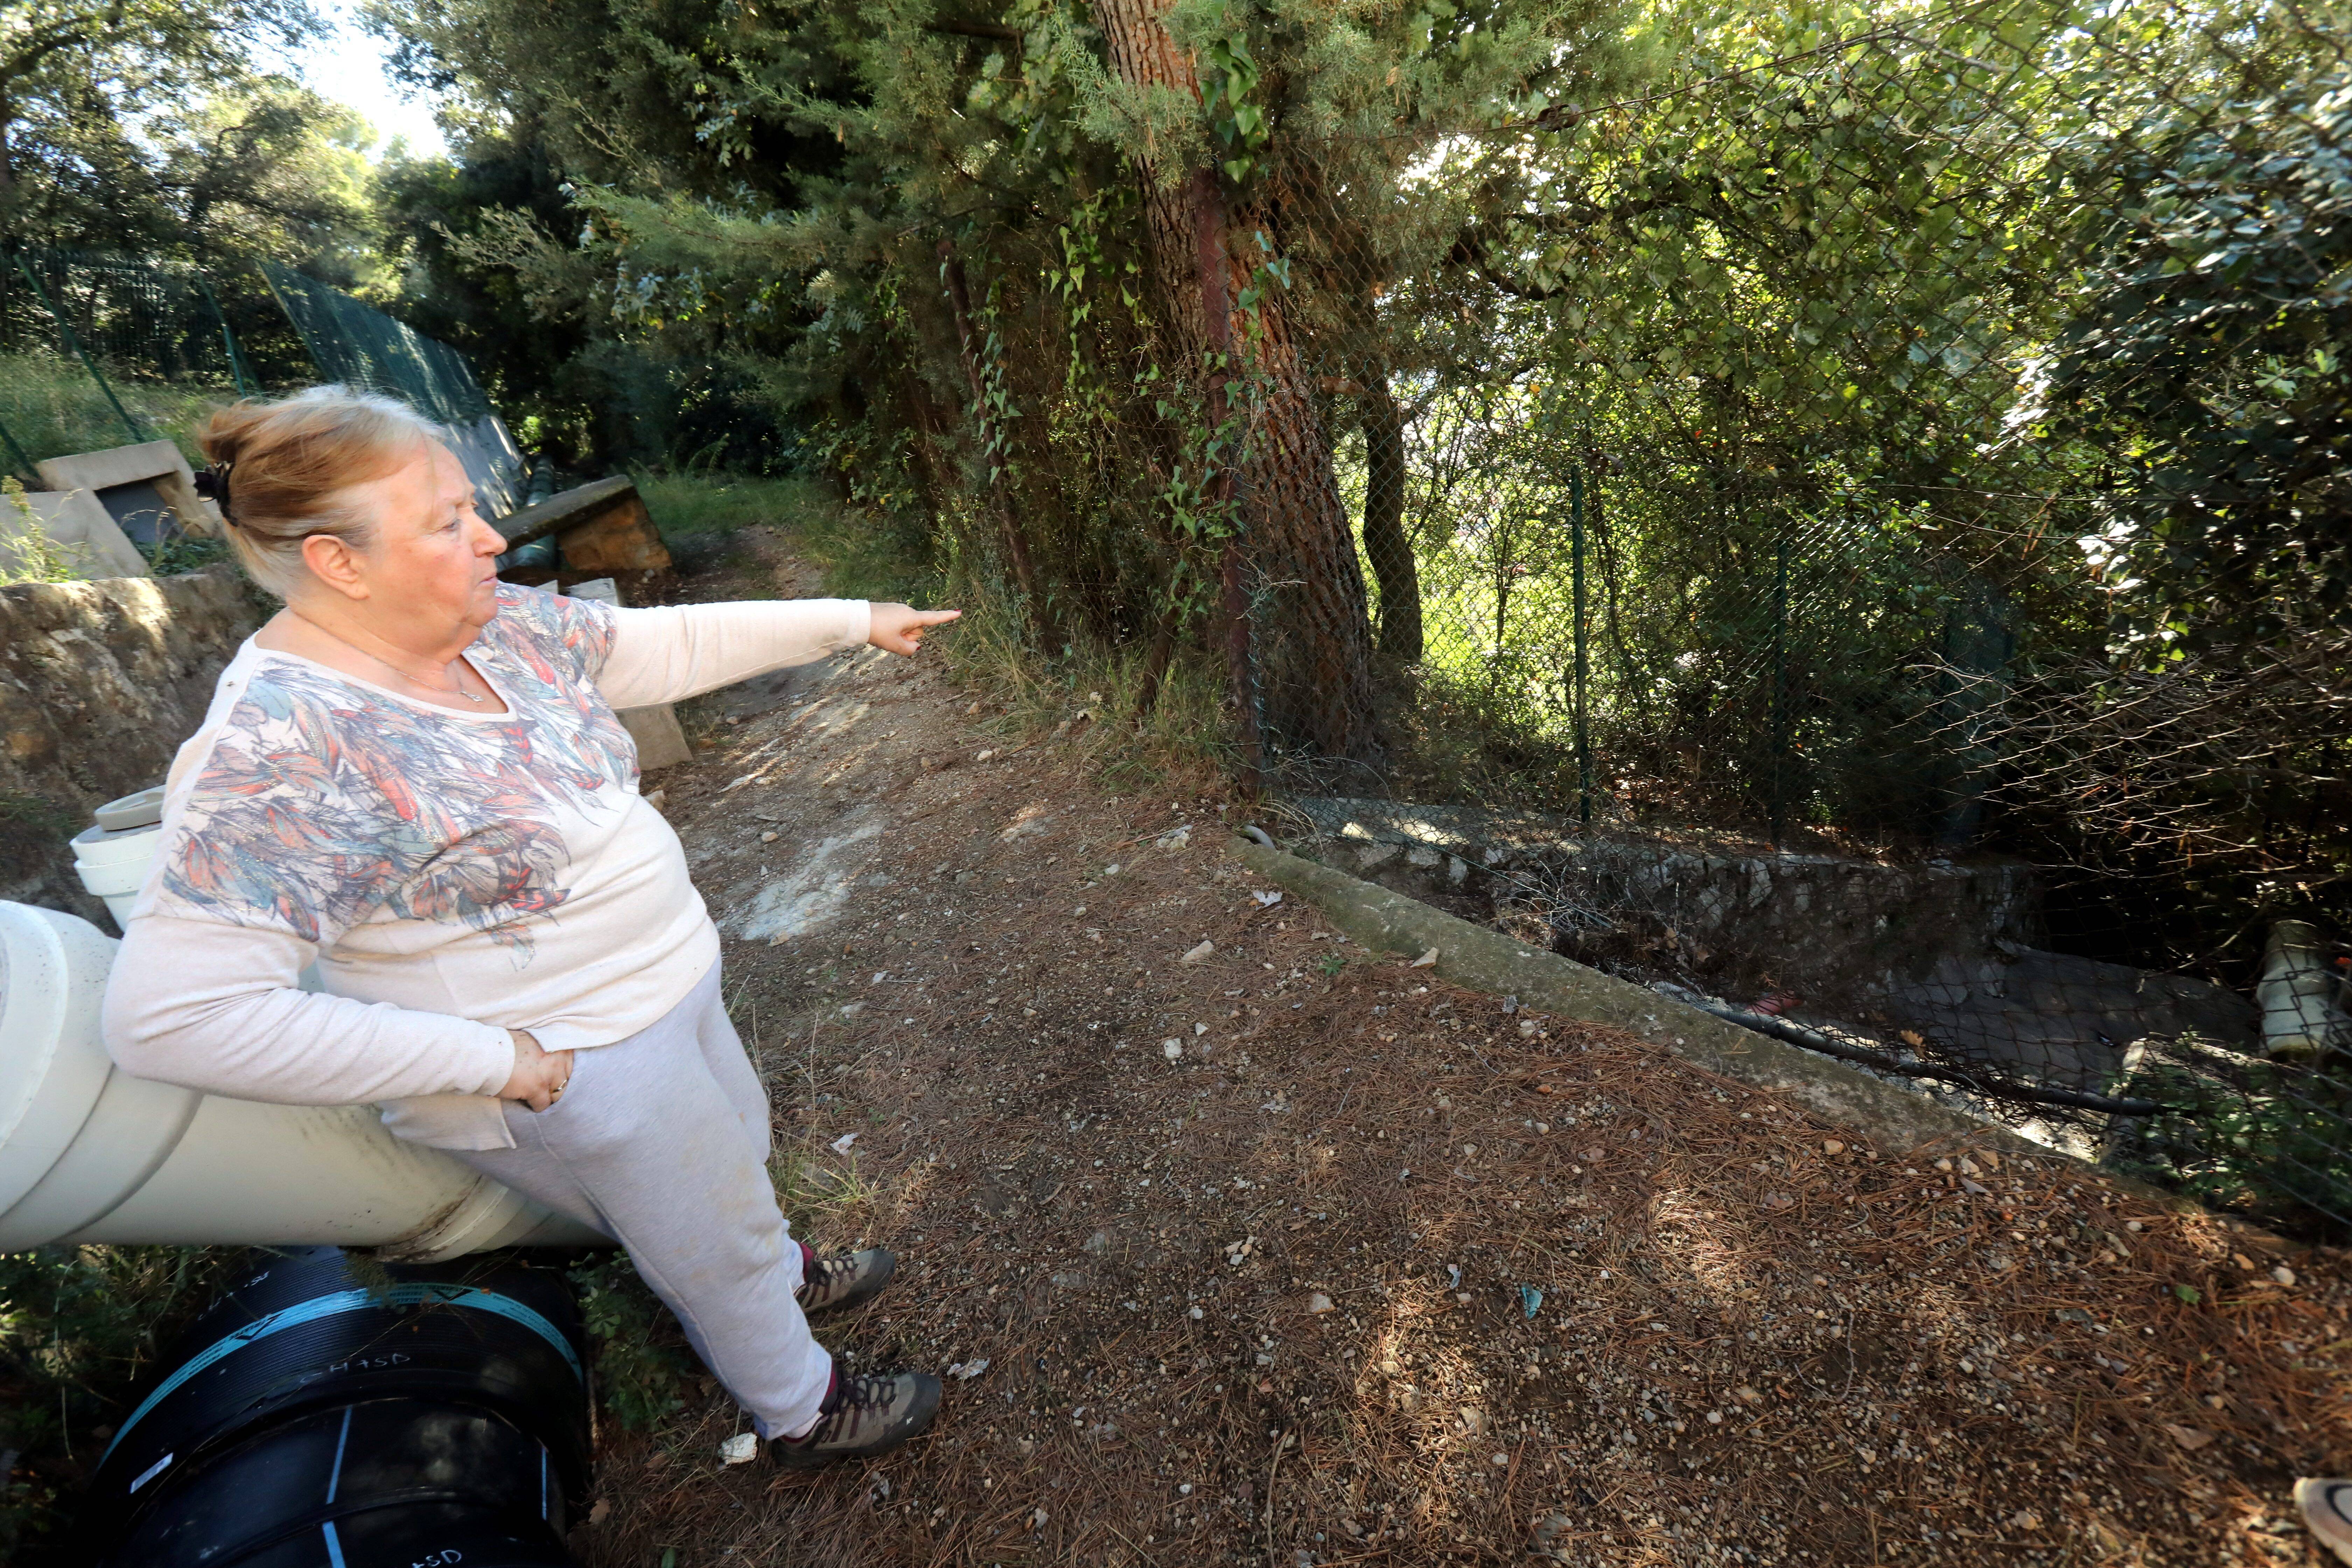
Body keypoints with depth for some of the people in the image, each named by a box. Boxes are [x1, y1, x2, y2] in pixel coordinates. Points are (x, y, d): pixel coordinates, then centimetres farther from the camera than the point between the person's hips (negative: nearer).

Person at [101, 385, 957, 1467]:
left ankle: (781, 1274, 63)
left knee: (735, 1144, 31)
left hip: (662, 987, 8)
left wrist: (853, 621, 1)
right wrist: (489, 1060, -27)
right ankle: (804, 1413, 47)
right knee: (713, 1248, 17)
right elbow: (169, 1014, -29)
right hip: (571, 1073, -7)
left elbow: (674, 644, 2)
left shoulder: (494, 627, -6)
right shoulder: (282, 749, -28)